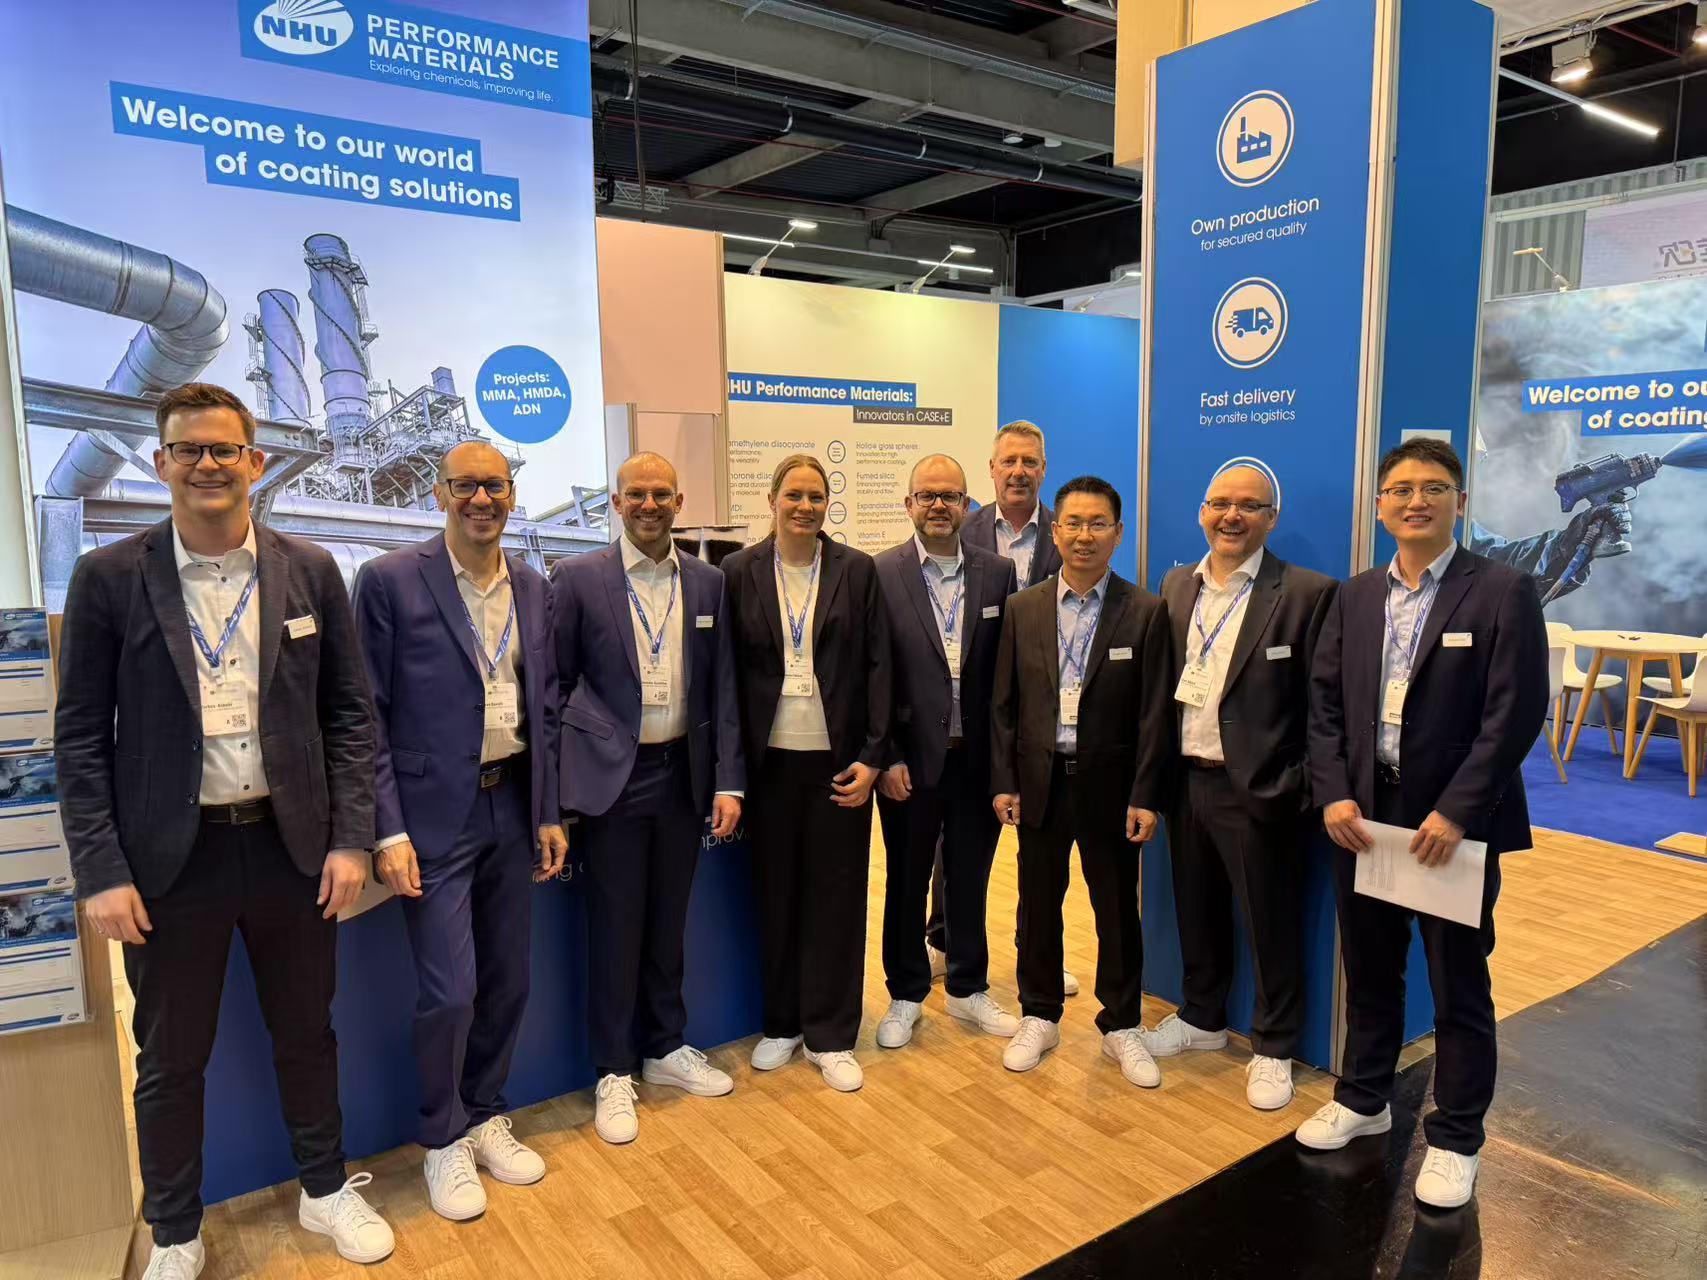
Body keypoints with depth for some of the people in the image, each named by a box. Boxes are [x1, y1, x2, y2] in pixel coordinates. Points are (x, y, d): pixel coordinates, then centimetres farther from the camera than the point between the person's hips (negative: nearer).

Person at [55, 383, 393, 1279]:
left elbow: (349, 713, 2)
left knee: (306, 1034, 17)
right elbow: (81, 734, -3)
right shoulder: (109, 577, -4)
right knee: (170, 1059, 14)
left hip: (292, 845, 2)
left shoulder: (310, 571, 0)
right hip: (169, 857, -1)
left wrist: (350, 838, -3)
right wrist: (101, 871, -9)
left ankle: (325, 1190, 39)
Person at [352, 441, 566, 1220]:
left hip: (512, 807, 5)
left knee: (507, 981, 14)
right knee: (449, 990, -1)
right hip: (434, 814, -5)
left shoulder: (532, 587, 8)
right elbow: (368, 714, -8)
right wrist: (387, 831, -13)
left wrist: (549, 813, 9)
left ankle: (485, 1119, 35)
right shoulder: (391, 580, -8)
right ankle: (443, 1143, 24)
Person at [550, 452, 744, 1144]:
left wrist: (728, 781, 0)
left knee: (668, 922, 15)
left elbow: (723, 689, 5)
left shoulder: (708, 582, 5)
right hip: (612, 776, -3)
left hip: (684, 773, 3)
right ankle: (614, 1071, 22)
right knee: (616, 926, 6)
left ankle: (665, 1048, 34)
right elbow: (553, 682, -1)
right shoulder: (578, 577, -4)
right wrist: (553, 786, -3)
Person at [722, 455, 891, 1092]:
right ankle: (781, 1023, 28)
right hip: (768, 759, 1)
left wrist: (873, 756, -6)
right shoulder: (739, 572, 1)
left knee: (837, 895, 6)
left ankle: (831, 1036, 20)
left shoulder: (857, 571, 1)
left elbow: (877, 666, 0)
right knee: (775, 892, 11)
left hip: (839, 759, 0)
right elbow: (729, 671, 2)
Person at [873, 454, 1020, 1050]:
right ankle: (906, 996, 31)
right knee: (906, 882, 13)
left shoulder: (998, 572, 1)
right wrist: (886, 759, -9)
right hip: (911, 760, -2)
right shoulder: (880, 574, -7)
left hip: (978, 757, 2)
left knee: (971, 880, 16)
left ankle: (969, 989, 35)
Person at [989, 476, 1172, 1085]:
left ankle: (1122, 1025, 29)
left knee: (1117, 910, 10)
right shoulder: (1022, 608, 2)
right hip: (1039, 782, 2)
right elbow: (1003, 704, 3)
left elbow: (1154, 713, -6)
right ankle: (1039, 1018, 31)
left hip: (1109, 785, -2)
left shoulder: (1145, 612, -5)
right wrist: (1003, 782, -2)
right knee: (1038, 907, 13)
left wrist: (1145, 797, -9)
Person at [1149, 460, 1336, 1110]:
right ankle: (1202, 1018, 40)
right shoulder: (1177, 586, 7)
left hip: (1257, 791, -5)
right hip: (1187, 781, 5)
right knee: (1197, 911, 20)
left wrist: (1298, 789, -14)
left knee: (1269, 927, 9)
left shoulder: (1307, 593, -11)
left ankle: (1272, 1049, 28)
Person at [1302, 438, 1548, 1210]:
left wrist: (1455, 812, -18)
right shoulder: (1355, 596, 8)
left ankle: (1455, 1138, 26)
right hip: (1362, 814, 5)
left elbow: (1515, 714, -13)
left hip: (1454, 822, -4)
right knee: (1368, 968, 18)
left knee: (1458, 987, 9)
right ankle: (1364, 1098, 37)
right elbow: (1324, 703, 6)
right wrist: (1334, 794, -6)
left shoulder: (1503, 593, -7)